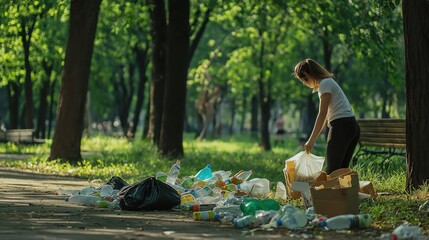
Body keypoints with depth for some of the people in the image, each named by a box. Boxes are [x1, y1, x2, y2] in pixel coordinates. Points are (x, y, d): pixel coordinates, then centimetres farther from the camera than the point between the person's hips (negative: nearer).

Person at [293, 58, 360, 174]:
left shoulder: (325, 84, -8)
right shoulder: (328, 82, 21)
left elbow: (322, 114, -14)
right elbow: (327, 115, 23)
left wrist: (311, 140, -12)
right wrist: (312, 139, 22)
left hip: (341, 127, -10)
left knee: (332, 170, -9)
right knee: (342, 169, 8)